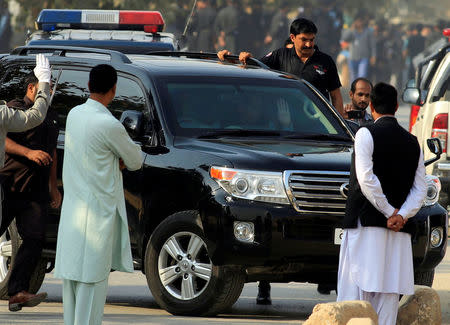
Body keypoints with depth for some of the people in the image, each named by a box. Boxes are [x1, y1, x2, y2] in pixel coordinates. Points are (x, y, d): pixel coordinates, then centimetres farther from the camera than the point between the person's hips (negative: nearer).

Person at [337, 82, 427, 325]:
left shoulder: (367, 134, -4)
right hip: (399, 233, 5)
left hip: (365, 224, -5)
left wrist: (390, 212, -8)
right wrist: (401, 216, -5)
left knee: (354, 291, -6)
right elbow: (420, 189, 6)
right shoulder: (412, 142, 13)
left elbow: (366, 179, -14)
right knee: (387, 294, 5)